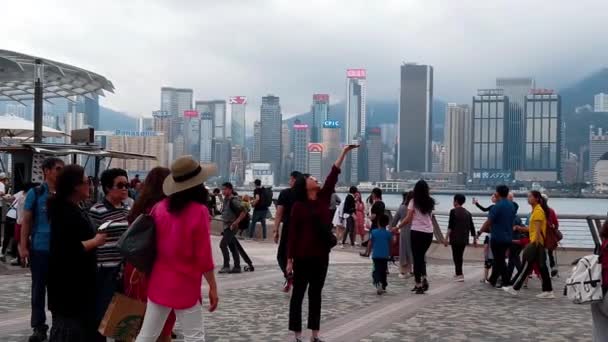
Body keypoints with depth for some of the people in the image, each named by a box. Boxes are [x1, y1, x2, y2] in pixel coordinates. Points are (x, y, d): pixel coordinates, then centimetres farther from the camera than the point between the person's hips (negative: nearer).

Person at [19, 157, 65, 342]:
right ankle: (39, 327, 15)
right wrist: (23, 246, -7)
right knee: (39, 288, 6)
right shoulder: (35, 193, -2)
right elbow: (26, 221, -1)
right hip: (40, 248, -2)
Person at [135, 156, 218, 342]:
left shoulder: (160, 207, 0)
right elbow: (204, 255, -12)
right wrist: (213, 286, -3)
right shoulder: (199, 211, -14)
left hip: (159, 282, 5)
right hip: (186, 286, -5)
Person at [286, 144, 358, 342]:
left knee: (316, 294, 12)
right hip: (303, 256, -5)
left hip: (322, 255, 5)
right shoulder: (298, 206, -7)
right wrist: (289, 259, -9)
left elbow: (333, 176, 2)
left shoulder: (323, 198, 5)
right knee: (298, 294, 4)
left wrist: (344, 153, -1)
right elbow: (292, 233, -7)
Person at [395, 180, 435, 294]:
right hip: (428, 232, 4)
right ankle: (424, 278, 4)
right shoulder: (430, 202, 7)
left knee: (417, 257, 3)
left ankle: (418, 284, 2)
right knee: (422, 256, 20)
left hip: (417, 232, -4)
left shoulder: (414, 202, -6)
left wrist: (397, 227, -1)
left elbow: (408, 219, -9)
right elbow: (430, 218, 7)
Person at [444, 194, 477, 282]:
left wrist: (446, 238, -13)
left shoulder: (453, 211, -7)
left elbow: (450, 226, -13)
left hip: (455, 238, -5)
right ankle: (458, 273, 27)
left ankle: (460, 275, -6)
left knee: (456, 256, 0)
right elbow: (472, 227, 11)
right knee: (460, 256, 17)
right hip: (464, 239, 6)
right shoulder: (468, 213, 9)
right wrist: (475, 239, 18)